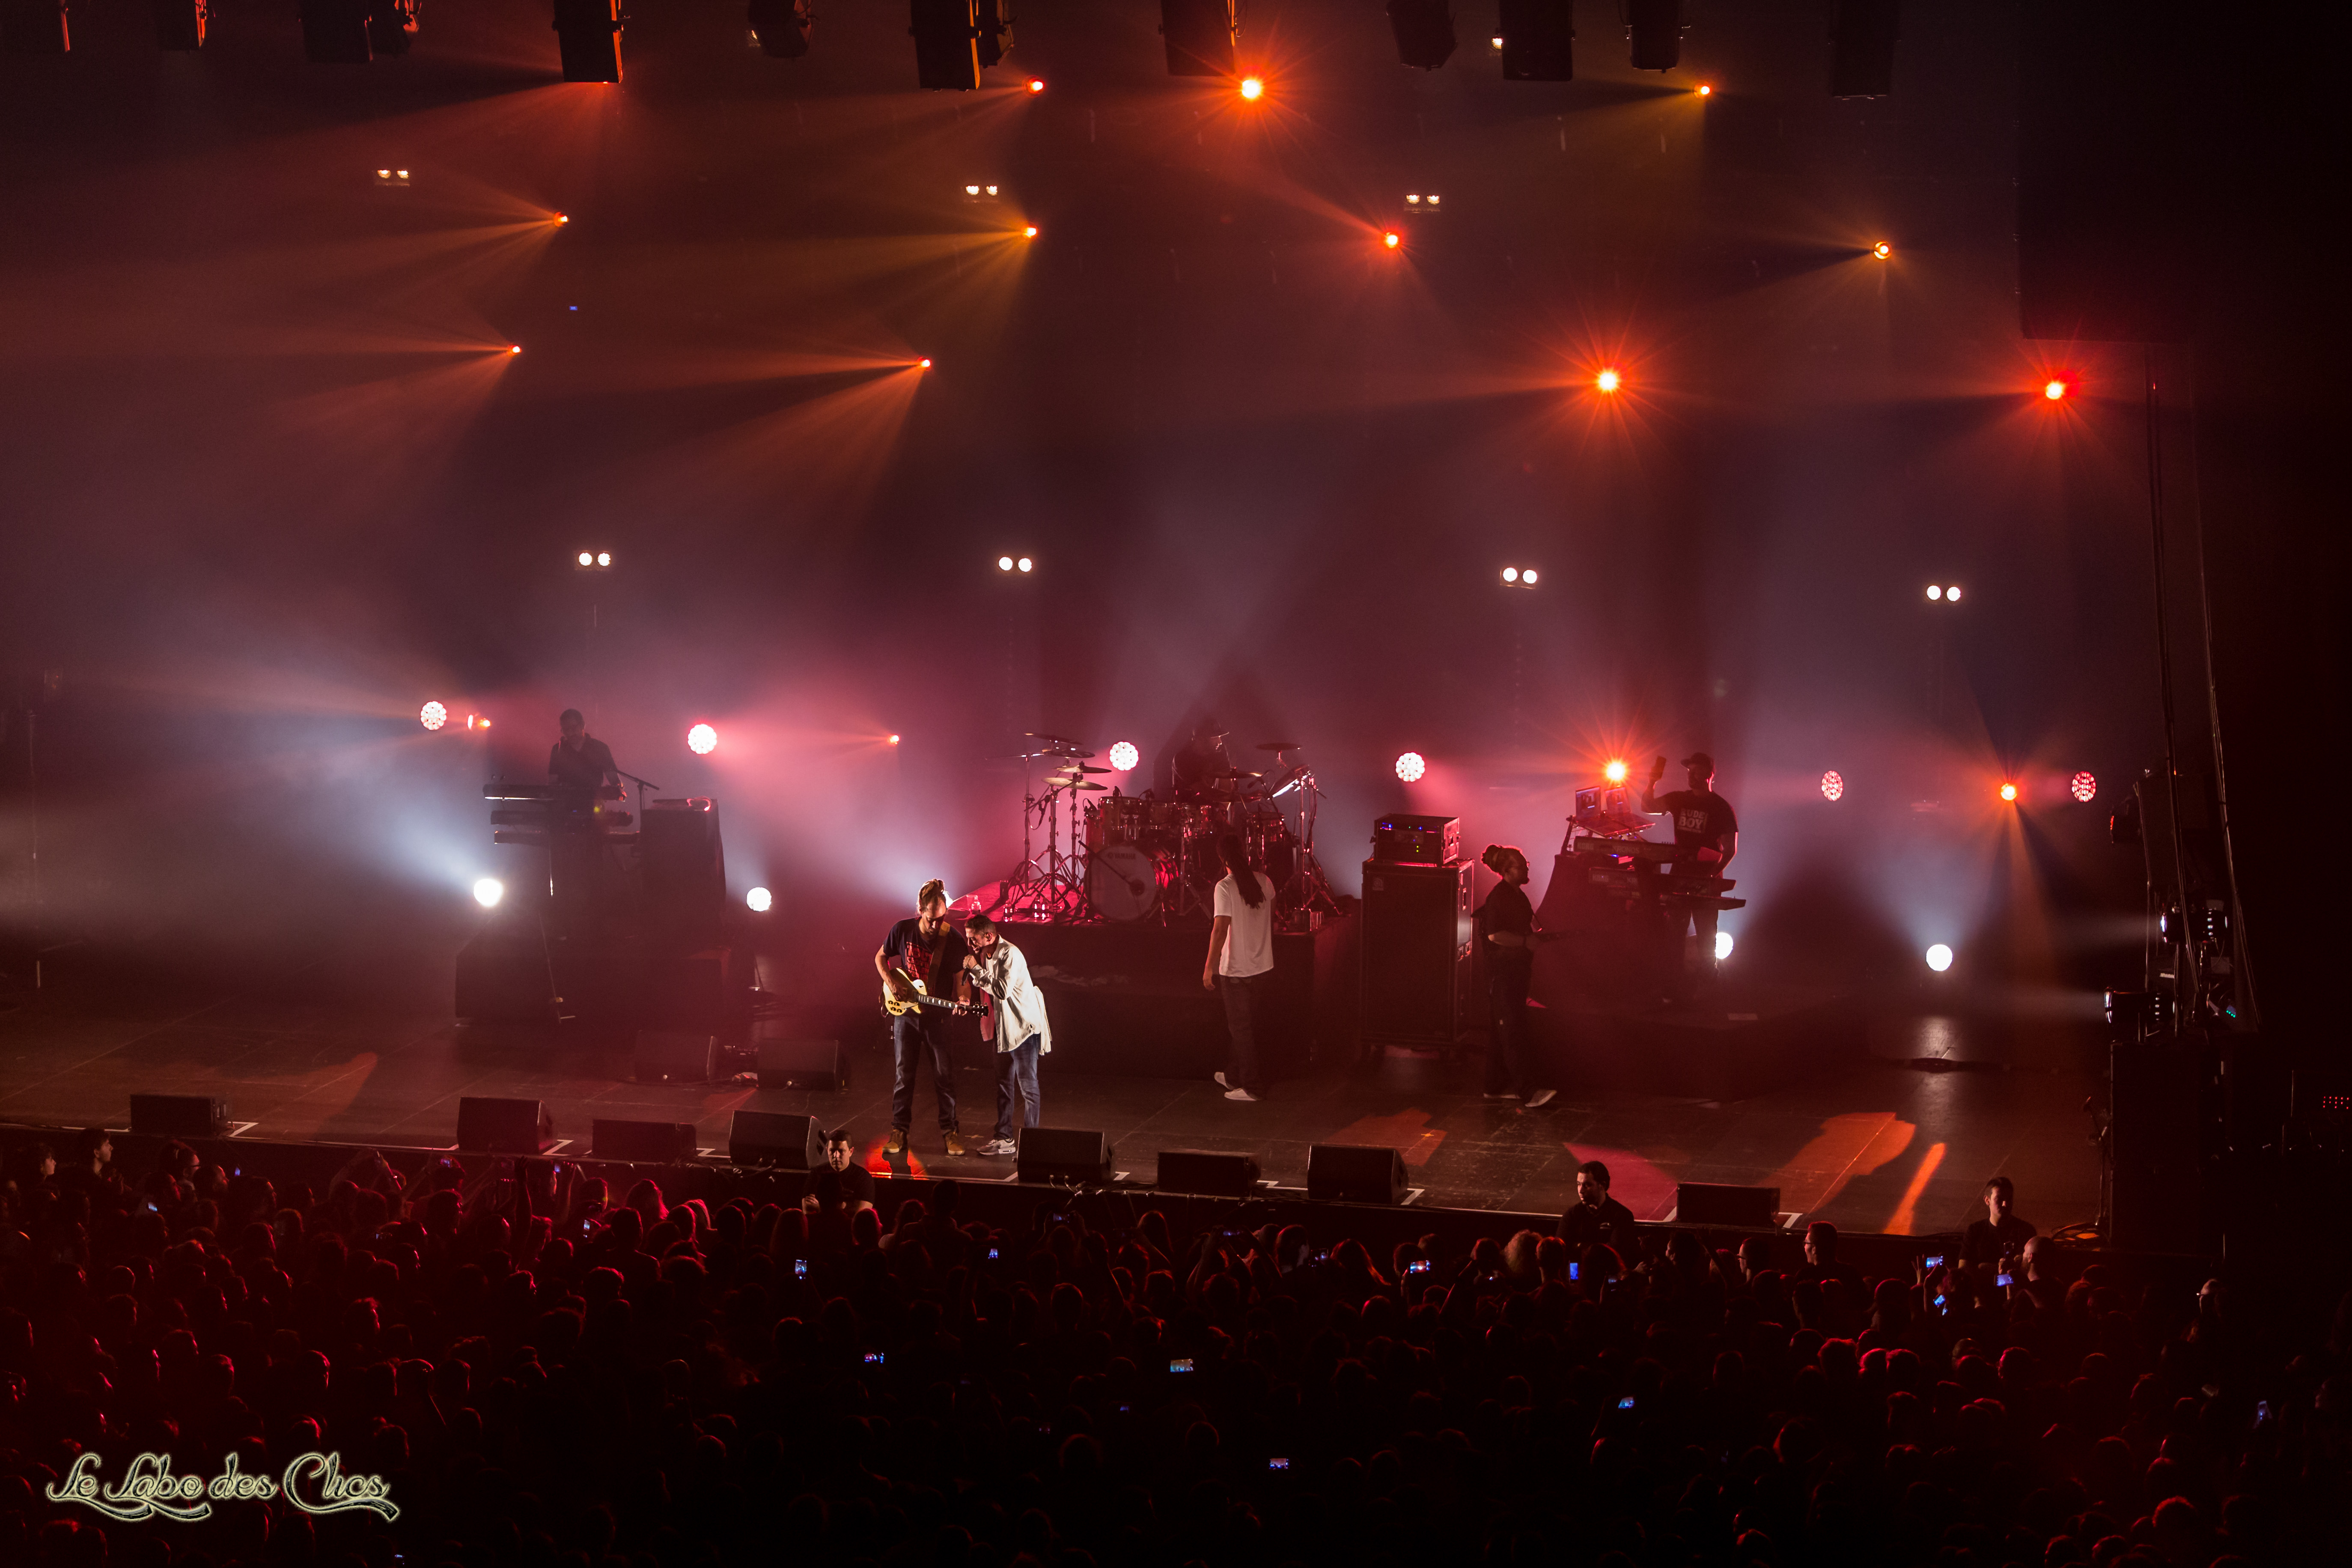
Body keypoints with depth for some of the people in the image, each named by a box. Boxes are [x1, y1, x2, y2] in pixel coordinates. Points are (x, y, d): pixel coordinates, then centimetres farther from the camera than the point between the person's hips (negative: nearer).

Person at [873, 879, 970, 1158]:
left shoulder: (954, 940, -11)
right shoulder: (902, 930, -7)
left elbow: (961, 978, -4)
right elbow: (881, 958, 9)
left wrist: (963, 998, -24)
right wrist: (892, 982, -7)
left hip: (937, 1016, -1)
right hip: (905, 1012, 1)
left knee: (944, 1076, 1)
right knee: (904, 1074, 6)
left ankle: (949, 1129, 13)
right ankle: (899, 1130, 14)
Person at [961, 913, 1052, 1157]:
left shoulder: (1010, 955, -21)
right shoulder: (984, 955, 7)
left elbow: (1003, 991, -31)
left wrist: (976, 970, -24)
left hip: (1024, 1026, -9)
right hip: (1003, 1027, 9)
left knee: (1027, 1086, -3)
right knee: (1004, 1084, 12)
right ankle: (1004, 1139, 18)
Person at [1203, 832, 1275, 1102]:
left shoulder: (1225, 888, -17)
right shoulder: (1264, 882, 1)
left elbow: (1220, 929, -20)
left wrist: (1209, 967, -15)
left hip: (1237, 971, -6)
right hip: (1263, 967, 6)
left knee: (1242, 1029, 3)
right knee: (1248, 1026, 19)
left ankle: (1250, 1087, 7)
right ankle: (1233, 1076, 32)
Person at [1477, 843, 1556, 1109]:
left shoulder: (1517, 895, 15)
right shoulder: (1498, 897, -15)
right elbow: (1495, 935, -23)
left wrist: (1536, 937, 12)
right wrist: (1526, 941, -19)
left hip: (1517, 969, 10)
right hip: (1502, 970, -10)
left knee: (1501, 1031, 13)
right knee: (1512, 1031, -10)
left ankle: (1496, 1087, 18)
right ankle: (1525, 1092, -13)